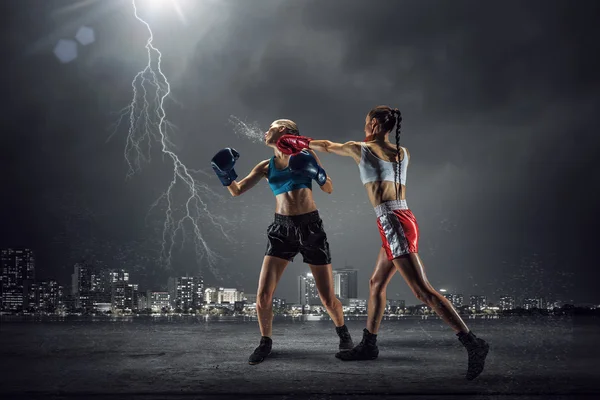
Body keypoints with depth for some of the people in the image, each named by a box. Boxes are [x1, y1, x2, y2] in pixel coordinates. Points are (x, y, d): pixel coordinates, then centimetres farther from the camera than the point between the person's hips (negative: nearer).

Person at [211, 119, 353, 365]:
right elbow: (237, 190, 6)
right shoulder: (266, 166, 10)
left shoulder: (306, 155, 4)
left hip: (310, 226, -2)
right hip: (282, 228, 2)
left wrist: (315, 173, -15)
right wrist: (225, 174, -12)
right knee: (263, 296, -9)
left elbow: (329, 189, 4)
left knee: (328, 298, 1)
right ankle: (265, 342, 16)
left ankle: (343, 333, 32)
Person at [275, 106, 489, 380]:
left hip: (392, 224, -8)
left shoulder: (360, 149, 0)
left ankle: (473, 344, -17)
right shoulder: (403, 153, 14)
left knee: (423, 291, -12)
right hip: (403, 220, 8)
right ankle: (369, 346, 30)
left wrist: (304, 143, 37)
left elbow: (327, 146, 19)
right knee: (376, 284, 20)